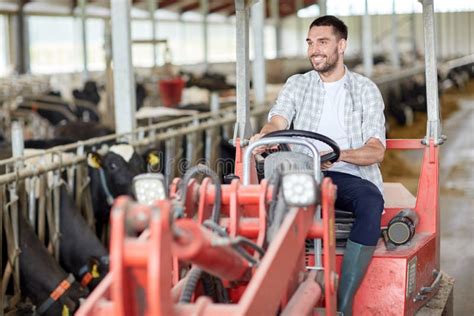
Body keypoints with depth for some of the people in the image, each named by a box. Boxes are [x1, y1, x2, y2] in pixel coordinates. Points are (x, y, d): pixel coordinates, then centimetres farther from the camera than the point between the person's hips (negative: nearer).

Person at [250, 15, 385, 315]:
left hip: (350, 176, -1)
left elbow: (376, 151, -2)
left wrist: (339, 155, -24)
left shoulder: (366, 89, 8)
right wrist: (264, 135, -30)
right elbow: (277, 121, -3)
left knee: (371, 202, -36)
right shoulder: (297, 84, 15)